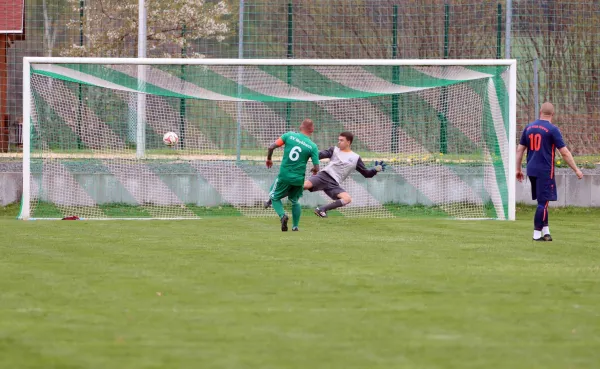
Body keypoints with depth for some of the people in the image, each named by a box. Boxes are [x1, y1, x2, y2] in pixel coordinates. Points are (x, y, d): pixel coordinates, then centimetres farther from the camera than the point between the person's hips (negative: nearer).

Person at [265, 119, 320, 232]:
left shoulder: (289, 136, -6)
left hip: (284, 176, -1)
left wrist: (268, 159, 11)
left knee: (274, 197, 17)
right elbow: (316, 168, -9)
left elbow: (271, 147, -8)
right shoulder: (313, 147, -8)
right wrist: (314, 170, 15)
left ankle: (282, 215, -10)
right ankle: (295, 226, 19)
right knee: (295, 201, 26)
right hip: (299, 179, 1)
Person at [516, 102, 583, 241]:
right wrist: (576, 170, -2)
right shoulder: (552, 129, -9)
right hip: (545, 171, -6)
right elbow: (564, 153, -9)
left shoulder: (529, 128, 9)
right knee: (543, 202, -2)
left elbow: (520, 149, 12)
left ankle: (545, 231, 17)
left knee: (542, 200, 16)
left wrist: (518, 169, 21)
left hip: (532, 171, 6)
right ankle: (537, 233, -3)